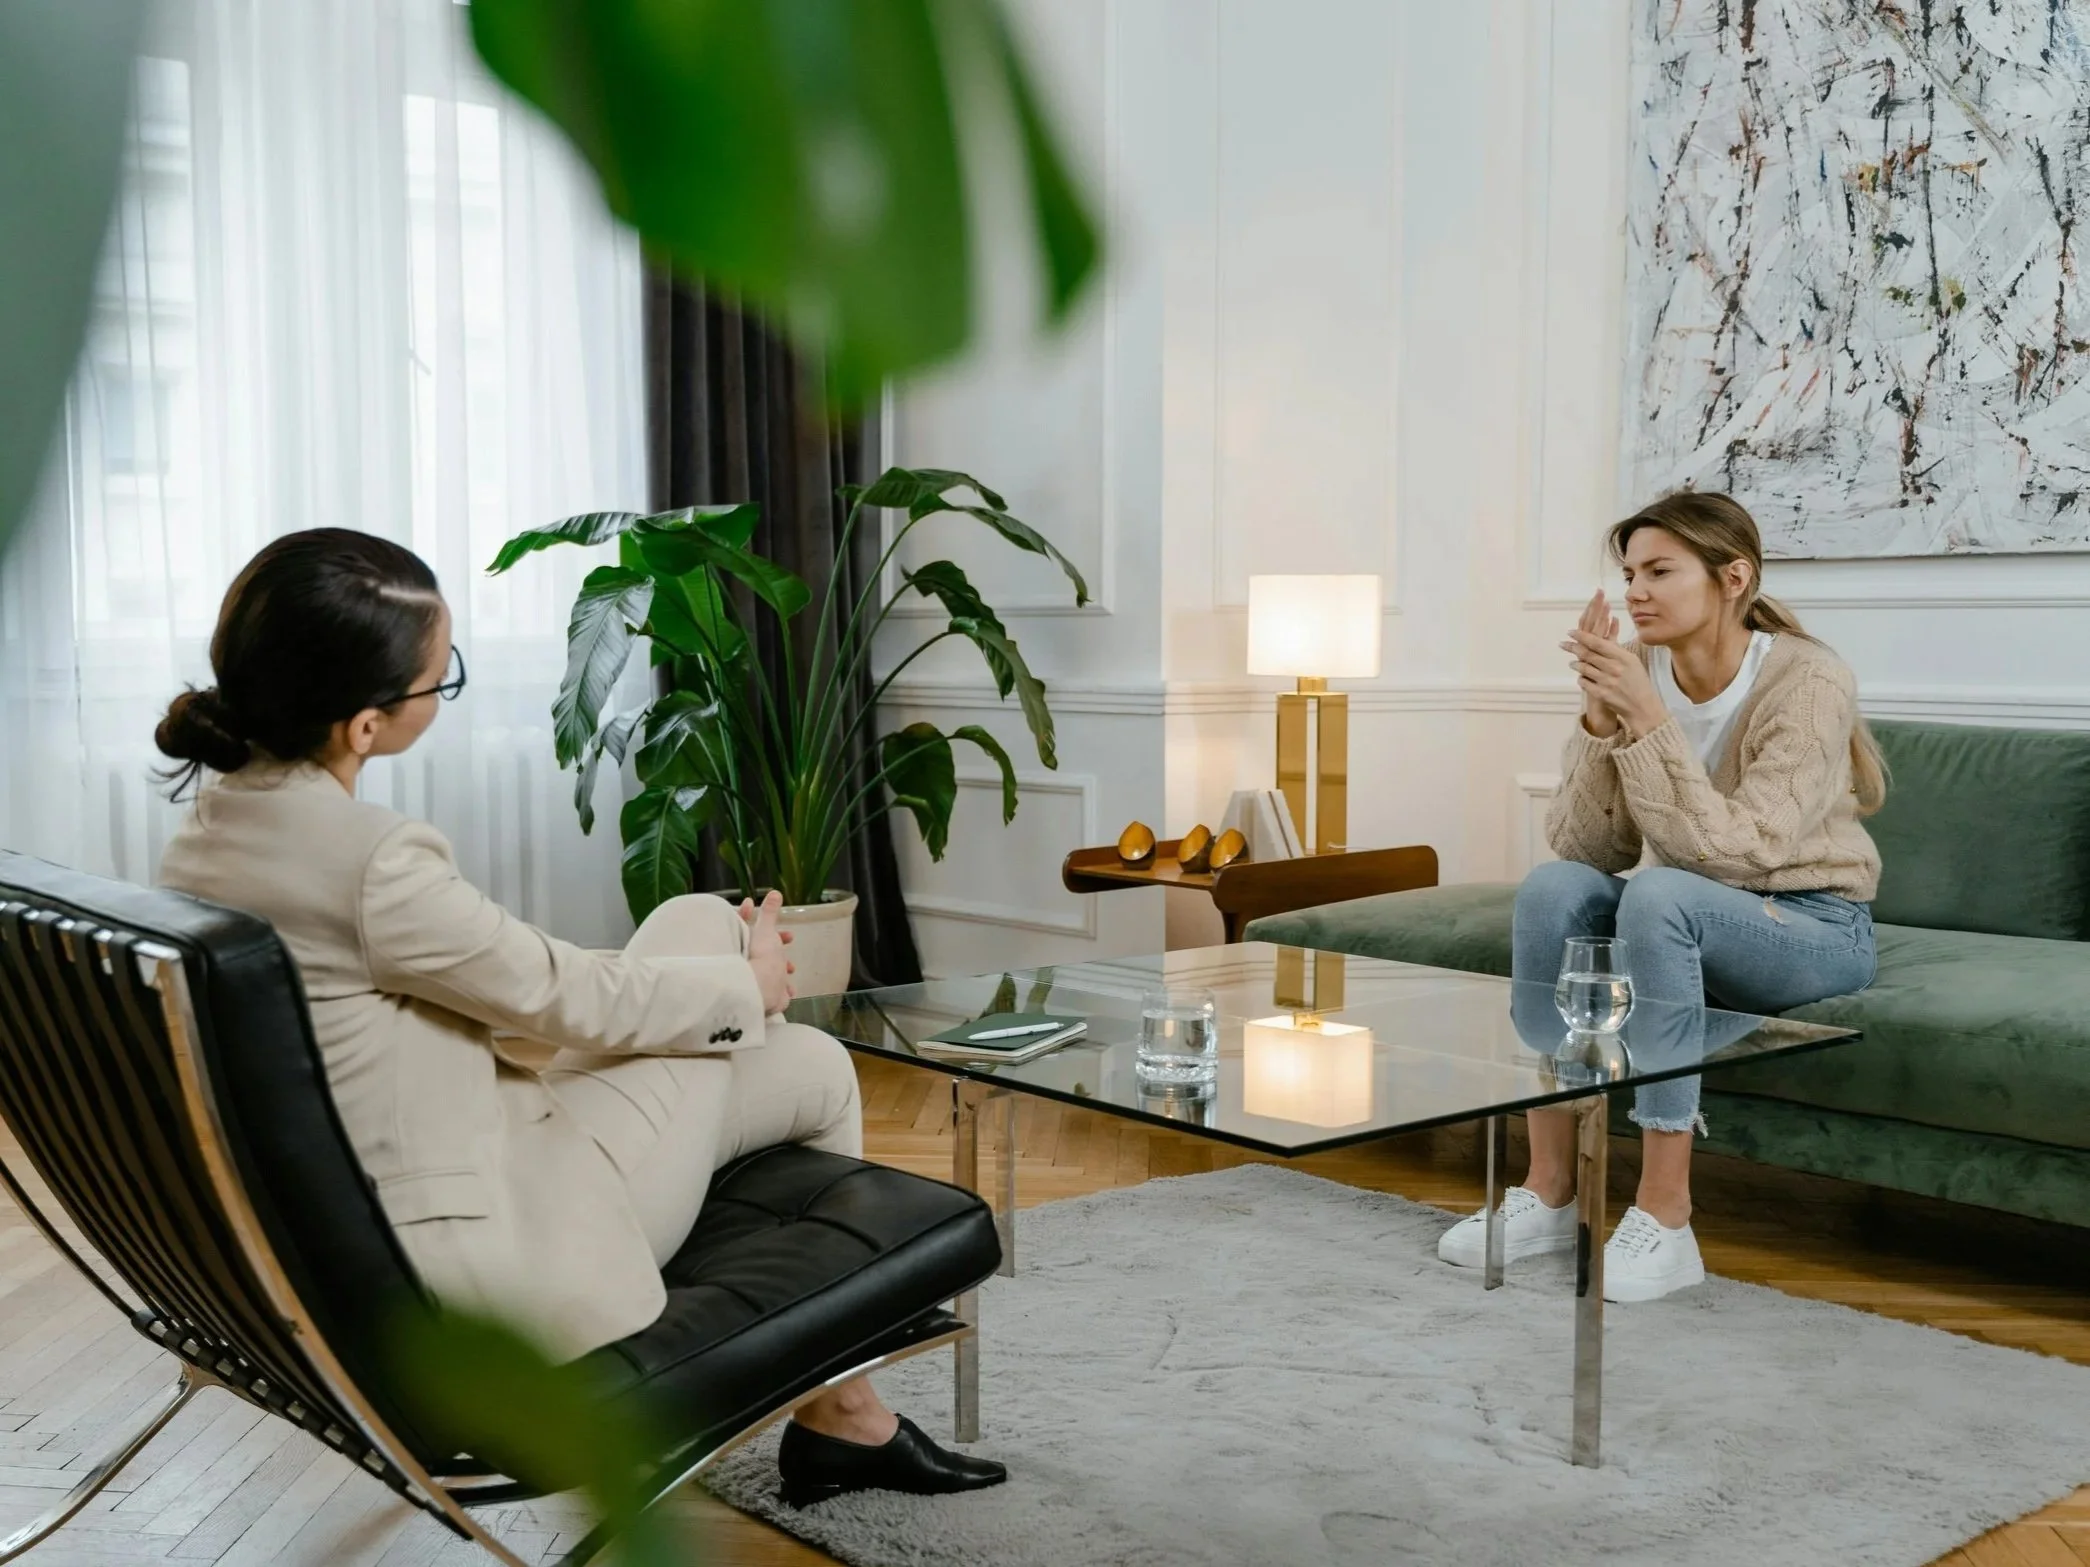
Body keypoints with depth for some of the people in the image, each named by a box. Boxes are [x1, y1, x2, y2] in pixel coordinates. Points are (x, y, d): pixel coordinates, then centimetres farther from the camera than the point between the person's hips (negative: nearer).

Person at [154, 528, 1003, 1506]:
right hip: (485, 1263, -9)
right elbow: (563, 996, -13)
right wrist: (749, 987, 5)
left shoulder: (207, 834, 2)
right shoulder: (373, 863, -26)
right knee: (816, 1071, 9)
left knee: (694, 924, 15)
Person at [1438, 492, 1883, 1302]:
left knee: (1658, 893, -34)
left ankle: (1664, 1219, -28)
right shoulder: (1641, 669, -7)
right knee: (1553, 886, -24)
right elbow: (1584, 846, -12)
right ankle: (1550, 1190, -16)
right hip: (1691, 919, 5)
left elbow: (1736, 852, -30)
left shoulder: (1808, 683, -20)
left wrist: (1644, 716, -33)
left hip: (1813, 928, -5)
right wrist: (1600, 716, -25)